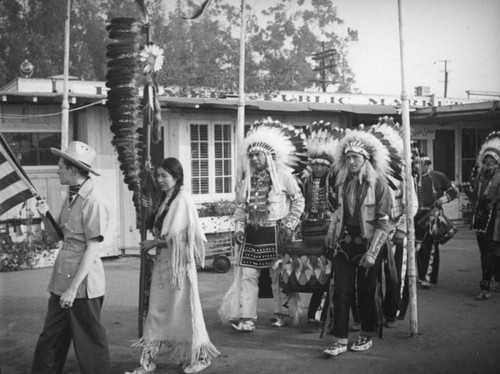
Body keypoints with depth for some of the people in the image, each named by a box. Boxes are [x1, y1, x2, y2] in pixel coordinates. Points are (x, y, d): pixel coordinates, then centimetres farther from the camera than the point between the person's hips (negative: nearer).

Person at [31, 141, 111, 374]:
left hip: (83, 285, -8)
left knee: (89, 344, 5)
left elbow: (93, 250, -18)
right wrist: (45, 216, -2)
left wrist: (73, 288, -18)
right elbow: (58, 235, 17)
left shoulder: (92, 203, -17)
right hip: (61, 282, 8)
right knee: (50, 338, 15)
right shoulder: (69, 199, 10)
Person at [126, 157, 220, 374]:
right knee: (157, 311, 8)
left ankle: (200, 356, 20)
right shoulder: (166, 199, 13)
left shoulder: (182, 199, -13)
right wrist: (153, 243, -2)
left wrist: (153, 243, -6)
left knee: (182, 310, 3)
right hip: (163, 261, 8)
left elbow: (176, 237, -17)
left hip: (178, 263, -8)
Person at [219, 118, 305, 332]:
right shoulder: (248, 180, 10)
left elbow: (298, 201, 0)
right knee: (248, 275, -1)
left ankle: (281, 314, 19)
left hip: (274, 233, -4)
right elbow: (241, 207, 15)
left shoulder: (283, 176, -4)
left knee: (278, 275, 4)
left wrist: (289, 225, -5)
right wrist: (239, 227, 2)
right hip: (252, 234, 4)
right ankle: (246, 318, 1)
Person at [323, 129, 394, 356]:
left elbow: (383, 222, -12)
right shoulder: (343, 181, 6)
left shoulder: (377, 183, -10)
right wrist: (332, 233, 9)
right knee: (341, 291, -1)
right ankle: (340, 340, 4)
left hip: (367, 244, -4)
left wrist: (372, 252, -17)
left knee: (366, 292, 8)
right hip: (345, 244, 4)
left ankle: (366, 336, 25)